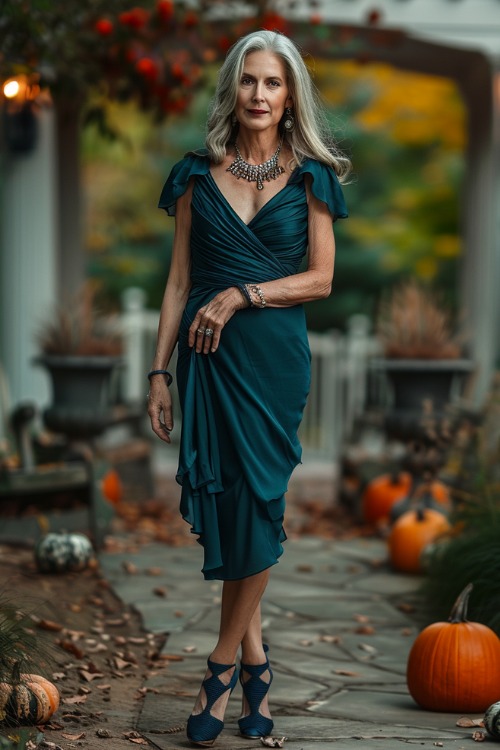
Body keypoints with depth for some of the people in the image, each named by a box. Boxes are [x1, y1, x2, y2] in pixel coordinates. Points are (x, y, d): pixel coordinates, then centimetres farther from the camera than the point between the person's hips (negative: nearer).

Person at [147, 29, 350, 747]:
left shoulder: (309, 176, 4)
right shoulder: (198, 174, 7)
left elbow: (321, 277, 0)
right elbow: (180, 279, 7)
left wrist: (241, 295, -12)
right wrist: (160, 370, 3)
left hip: (274, 356, -1)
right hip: (208, 356, 1)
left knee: (255, 506, -3)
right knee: (224, 506, -1)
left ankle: (224, 666, 7)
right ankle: (257, 664, 9)